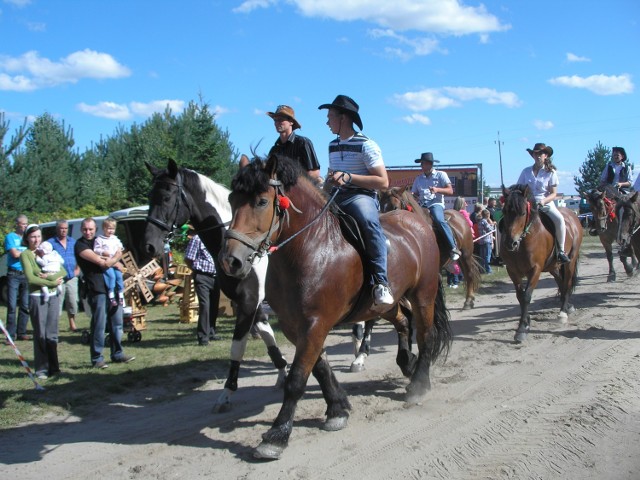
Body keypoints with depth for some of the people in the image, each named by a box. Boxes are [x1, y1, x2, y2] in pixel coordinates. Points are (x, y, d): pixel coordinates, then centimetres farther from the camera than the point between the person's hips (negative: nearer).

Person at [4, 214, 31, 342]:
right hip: (14, 275, -4)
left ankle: (21, 333, 13)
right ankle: (11, 334, -2)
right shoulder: (10, 237, 0)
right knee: (12, 306, -4)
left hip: (27, 275, 4)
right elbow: (15, 254, -11)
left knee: (25, 306, 5)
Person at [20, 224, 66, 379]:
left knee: (52, 334, 5)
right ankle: (41, 369, 4)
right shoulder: (25, 254, 0)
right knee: (40, 335, -2)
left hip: (53, 296, 4)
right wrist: (53, 282, -9)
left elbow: (63, 271, 5)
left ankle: (53, 367, 10)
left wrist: (49, 276, -13)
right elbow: (30, 278, -11)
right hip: (37, 297, -4)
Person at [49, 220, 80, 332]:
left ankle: (72, 324, 22)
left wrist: (78, 269, 9)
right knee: (57, 304, -6)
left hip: (72, 278, 4)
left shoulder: (73, 241, 14)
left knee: (73, 303, 8)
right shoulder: (51, 242, -1)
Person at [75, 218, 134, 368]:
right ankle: (97, 358, 3)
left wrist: (113, 261, -1)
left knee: (117, 322, 11)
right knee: (99, 325, -6)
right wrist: (117, 256, 1)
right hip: (97, 289, -7)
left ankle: (117, 354, 21)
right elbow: (103, 263, -15)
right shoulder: (80, 245, -7)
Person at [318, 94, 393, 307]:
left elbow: (383, 182, -11)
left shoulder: (366, 145, -5)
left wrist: (348, 177, -20)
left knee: (369, 221, -39)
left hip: (362, 196, -8)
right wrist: (328, 182, 8)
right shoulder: (332, 145, 18)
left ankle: (381, 282, -39)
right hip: (336, 198, 8)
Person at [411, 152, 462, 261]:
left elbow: (450, 191, -1)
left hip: (436, 204, -5)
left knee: (439, 220, -34)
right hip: (422, 206, 5)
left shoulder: (441, 175, 8)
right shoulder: (418, 178, 20)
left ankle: (453, 248, -33)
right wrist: (413, 197, -6)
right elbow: (413, 194, 20)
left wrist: (437, 190, -18)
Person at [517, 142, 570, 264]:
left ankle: (561, 251, -19)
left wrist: (543, 201, -20)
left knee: (559, 219, -30)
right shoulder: (526, 171, 9)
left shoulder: (551, 172, 4)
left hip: (546, 203, -2)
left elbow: (553, 194, 0)